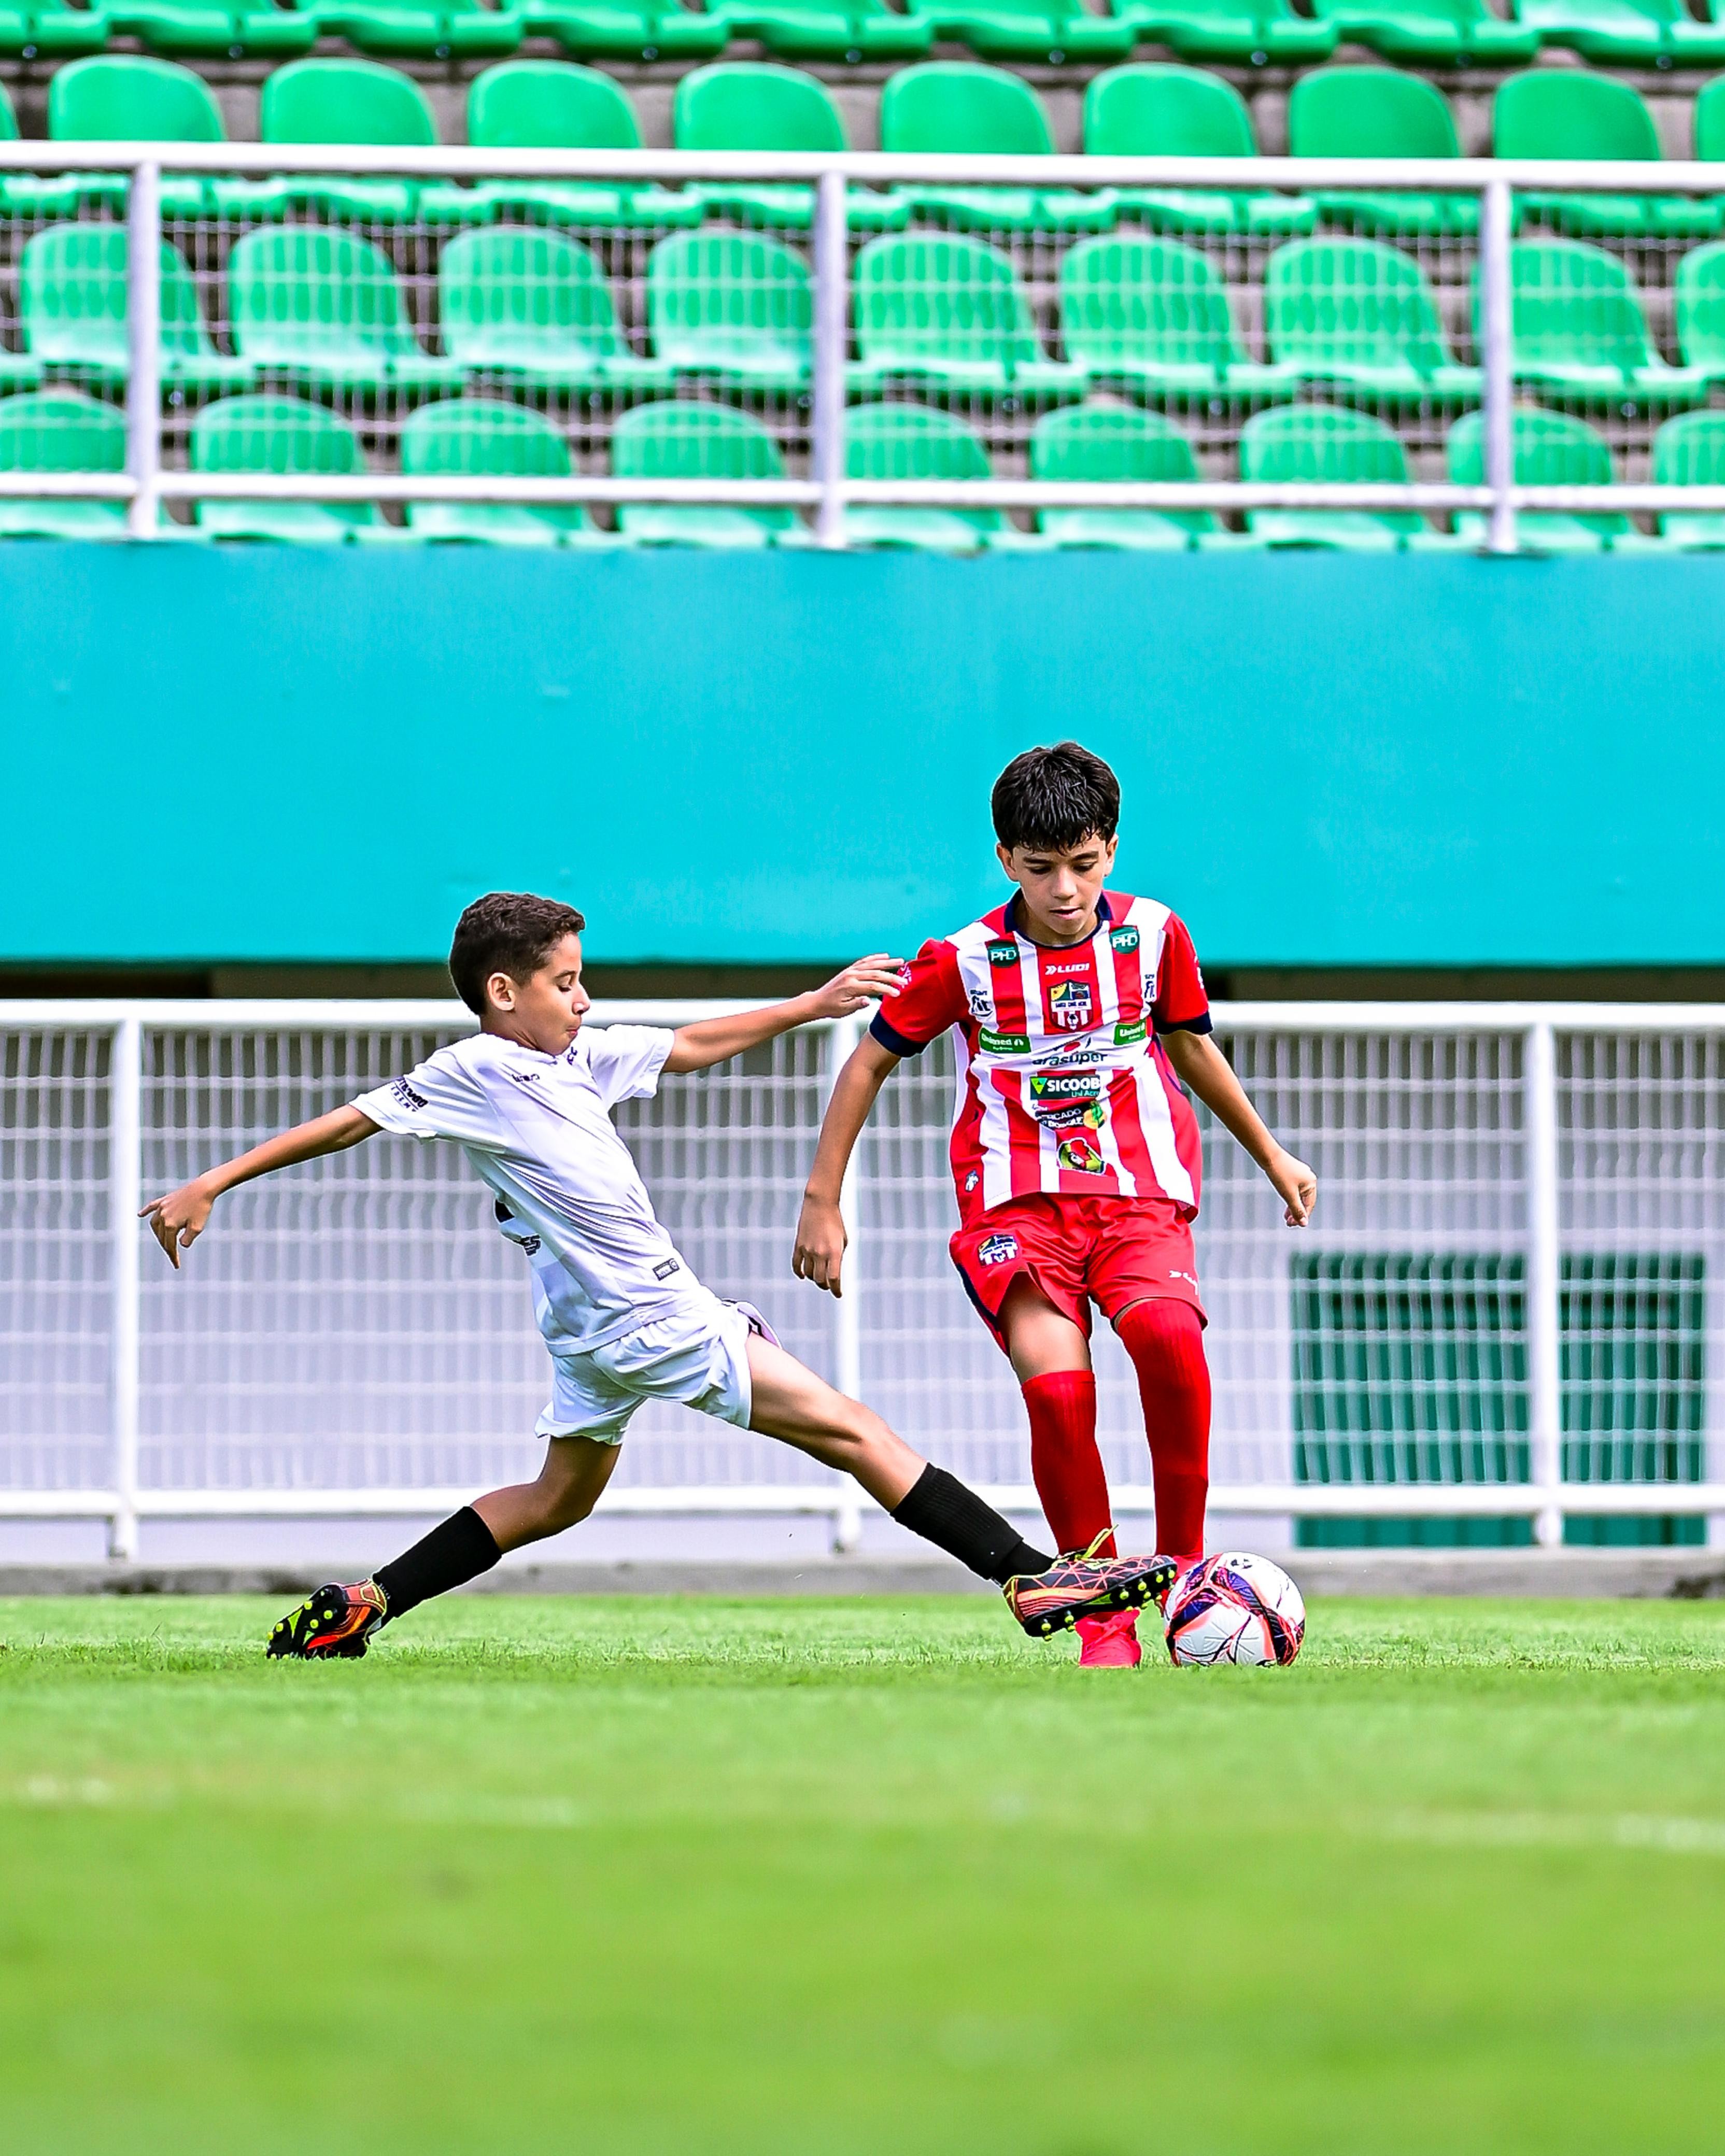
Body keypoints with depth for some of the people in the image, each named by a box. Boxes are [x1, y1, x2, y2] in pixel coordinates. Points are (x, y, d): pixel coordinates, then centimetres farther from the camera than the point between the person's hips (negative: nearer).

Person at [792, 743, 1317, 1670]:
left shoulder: (1154, 936, 4)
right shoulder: (963, 961, -2)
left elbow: (1191, 1045, 22)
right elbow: (868, 1063, 9)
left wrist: (1271, 1156, 33)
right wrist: (821, 1203, 8)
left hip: (1139, 1188, 1)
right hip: (1017, 1201, -1)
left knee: (1167, 1332, -31)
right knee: (1056, 1386, -26)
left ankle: (1184, 1567, -16)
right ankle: (1104, 1614, -11)